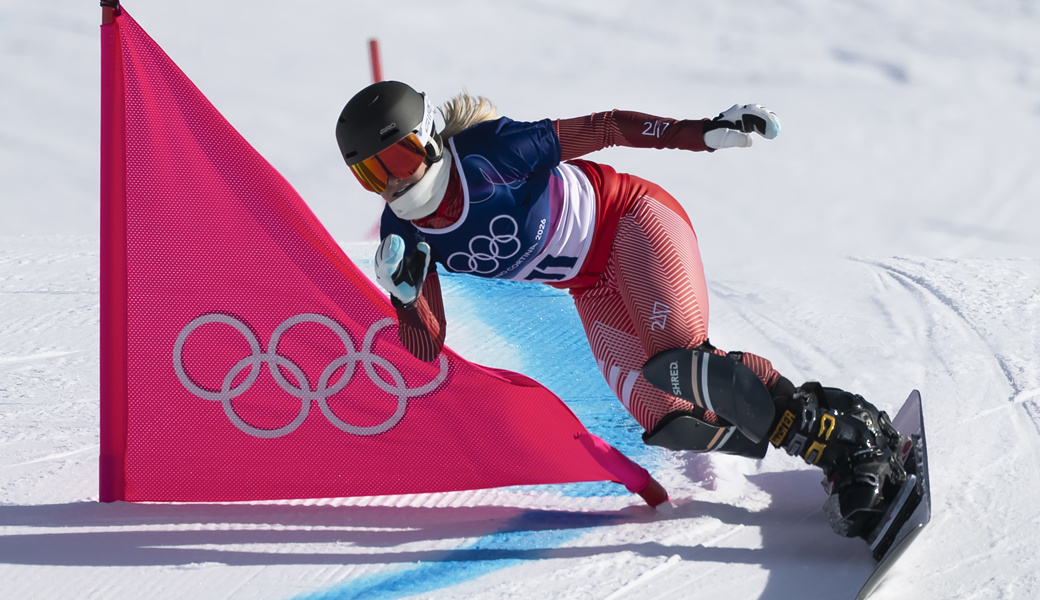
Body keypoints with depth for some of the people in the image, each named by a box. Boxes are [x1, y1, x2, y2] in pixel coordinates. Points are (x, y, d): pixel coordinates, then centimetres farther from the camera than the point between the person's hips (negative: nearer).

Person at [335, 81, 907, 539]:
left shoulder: (490, 151, -26)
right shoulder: (406, 233, -9)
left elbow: (601, 128, -16)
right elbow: (426, 347, -8)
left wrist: (705, 132, -18)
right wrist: (404, 291, -29)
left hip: (628, 221, -6)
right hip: (595, 292, 6)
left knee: (672, 366, -29)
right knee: (659, 418, -11)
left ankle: (852, 436, -25)